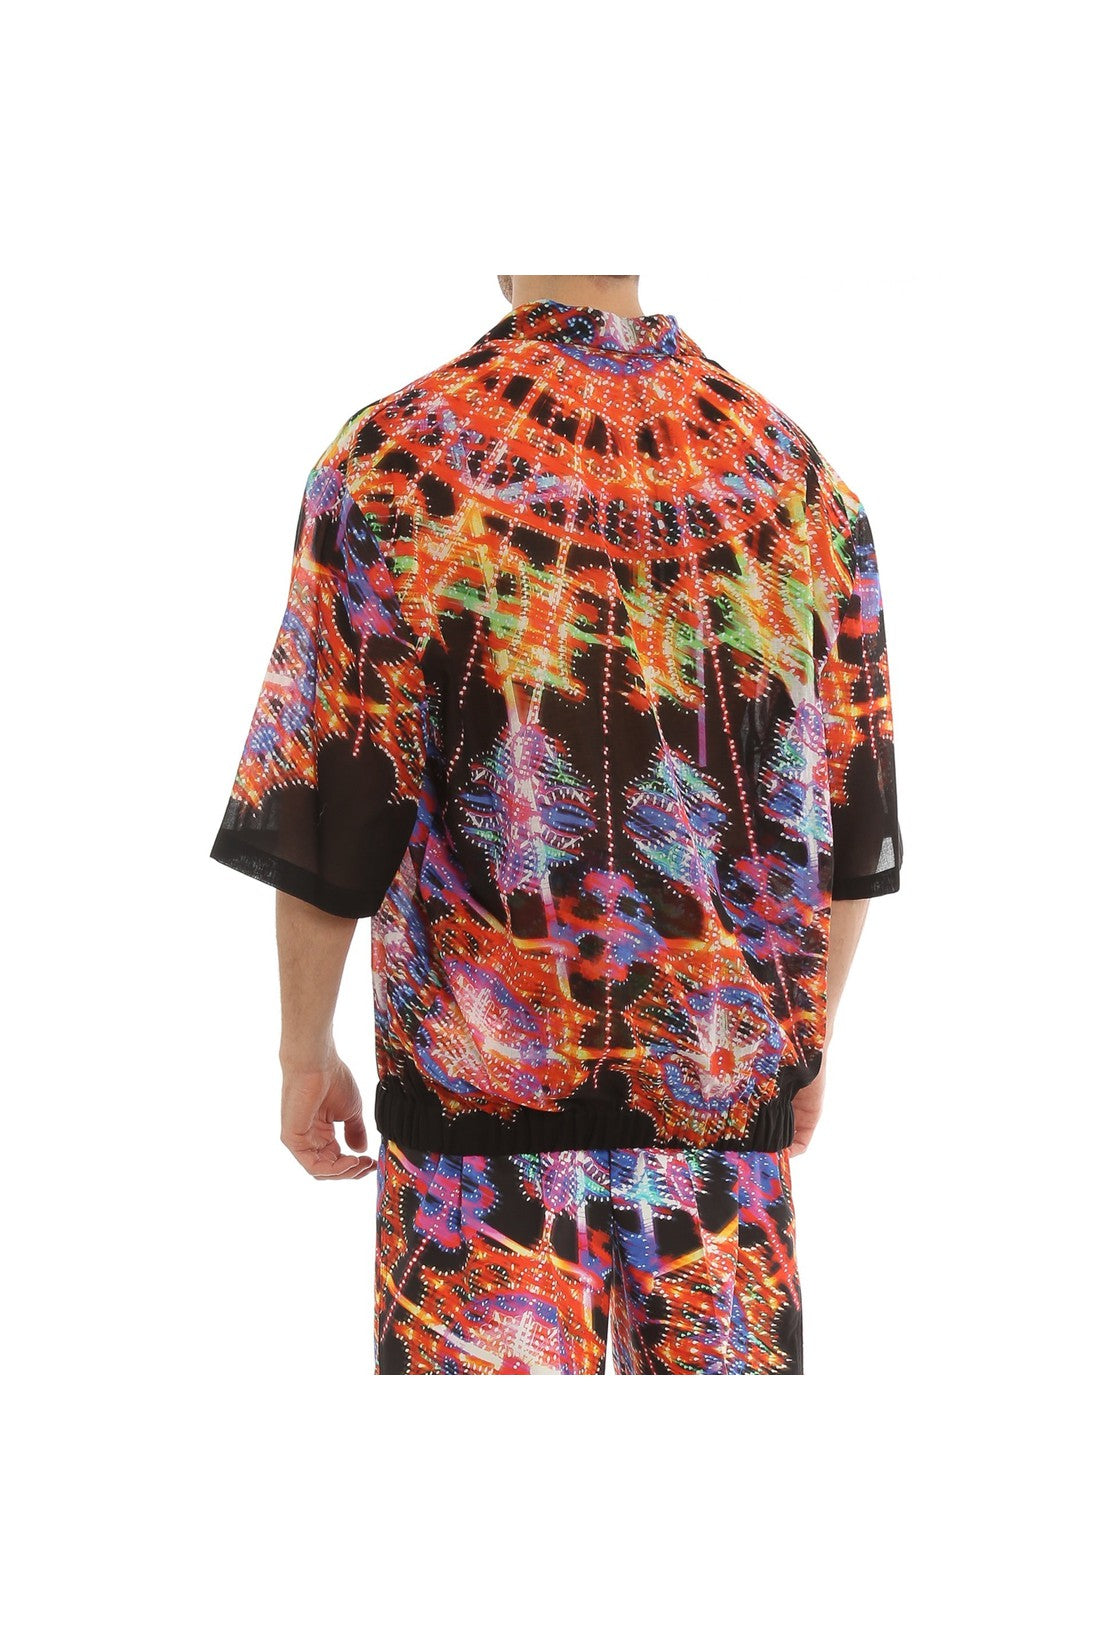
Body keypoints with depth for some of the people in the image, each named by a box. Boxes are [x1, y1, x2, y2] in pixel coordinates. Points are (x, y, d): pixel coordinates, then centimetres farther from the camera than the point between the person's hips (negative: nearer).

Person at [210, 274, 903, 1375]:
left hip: (486, 1083, -3)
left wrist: (305, 1050, 2)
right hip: (735, 1085, 3)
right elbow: (849, 827, 7)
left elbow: (325, 817, -9)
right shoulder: (801, 476, 2)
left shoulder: (397, 459, -8)